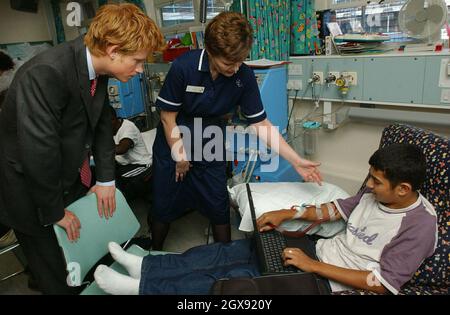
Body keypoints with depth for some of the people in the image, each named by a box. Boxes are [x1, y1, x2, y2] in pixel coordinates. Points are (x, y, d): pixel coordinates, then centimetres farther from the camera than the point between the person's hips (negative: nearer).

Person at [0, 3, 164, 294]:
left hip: (73, 178, 7)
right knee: (58, 275, 10)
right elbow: (38, 151, -30)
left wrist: (106, 179, 2)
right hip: (31, 188, -6)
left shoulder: (96, 66, -7)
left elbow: (102, 122, 4)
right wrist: (55, 212, -17)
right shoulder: (45, 74, -32)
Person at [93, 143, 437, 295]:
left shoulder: (420, 225, -19)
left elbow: (382, 284, -22)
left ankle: (142, 286, -5)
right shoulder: (376, 193, 4)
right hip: (320, 249, 8)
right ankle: (144, 265, 6)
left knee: (235, 277, -16)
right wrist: (287, 213, 3)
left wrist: (312, 266, -25)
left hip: (330, 281, -7)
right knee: (229, 251, -2)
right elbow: (336, 208, 15)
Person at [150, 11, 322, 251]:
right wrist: (179, 156, -9)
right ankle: (155, 255, 37)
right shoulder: (183, 67, -26)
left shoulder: (244, 76, -19)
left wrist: (296, 161, -20)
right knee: (163, 206, 10)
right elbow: (168, 115, -15)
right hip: (173, 142, -1)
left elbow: (261, 124, -15)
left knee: (218, 207, 7)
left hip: (210, 146, 2)